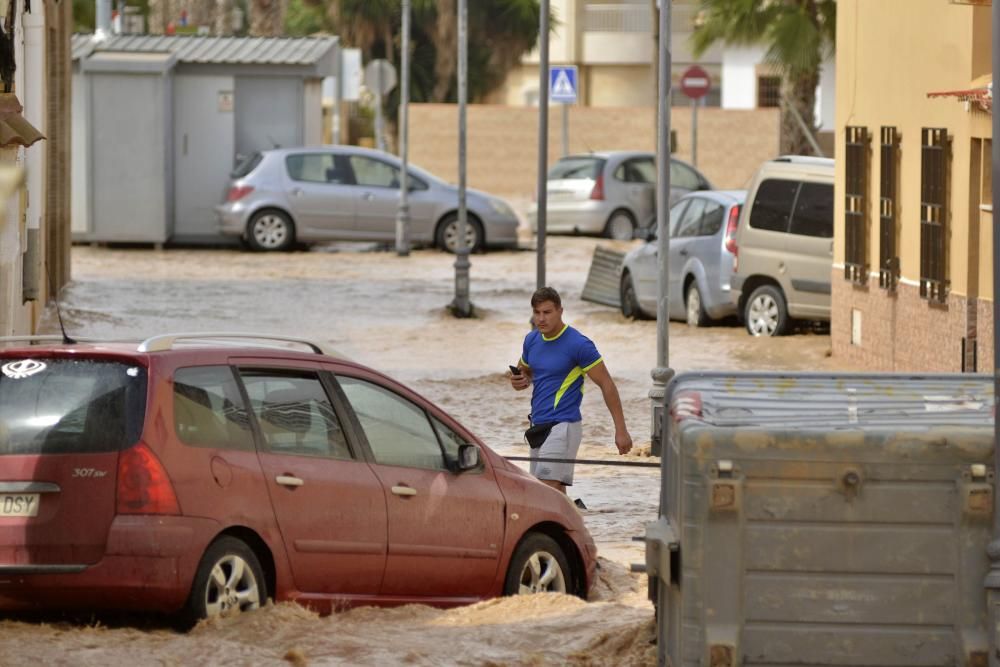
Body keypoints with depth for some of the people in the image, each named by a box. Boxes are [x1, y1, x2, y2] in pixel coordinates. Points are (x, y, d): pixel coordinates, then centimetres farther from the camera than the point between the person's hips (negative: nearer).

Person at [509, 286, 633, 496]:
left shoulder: (579, 344, -12)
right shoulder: (532, 340, 8)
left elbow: (606, 385, -8)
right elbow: (524, 370, 26)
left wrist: (621, 430, -10)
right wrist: (520, 381, -1)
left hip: (563, 426, -8)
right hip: (538, 426, 8)